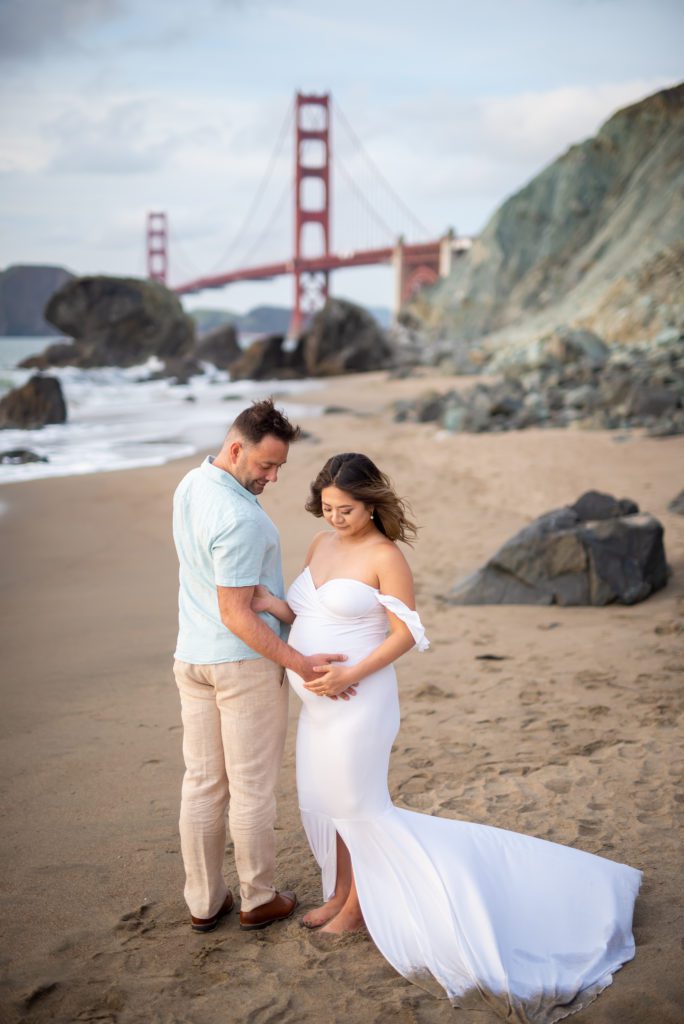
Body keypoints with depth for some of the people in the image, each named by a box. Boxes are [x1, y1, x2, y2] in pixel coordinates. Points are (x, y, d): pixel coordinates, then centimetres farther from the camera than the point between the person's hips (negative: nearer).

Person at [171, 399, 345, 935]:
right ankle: (258, 899, 20)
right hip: (245, 662, -8)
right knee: (252, 788, 6)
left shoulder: (190, 485, 4)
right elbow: (235, 614, -24)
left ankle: (204, 901, 23)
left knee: (202, 783, 13)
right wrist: (298, 663, -23)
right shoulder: (240, 519, -25)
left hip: (192, 657, 8)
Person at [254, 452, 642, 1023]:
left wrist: (350, 674, -22)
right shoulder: (321, 546, 6)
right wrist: (272, 605, -7)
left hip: (359, 699, -8)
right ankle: (343, 893, 33)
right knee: (323, 799, 16)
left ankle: (360, 904, 22)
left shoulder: (386, 558, -16)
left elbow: (406, 633, -15)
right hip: (319, 698, 8)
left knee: (356, 804, 4)